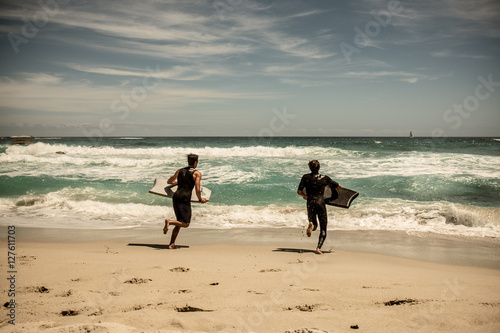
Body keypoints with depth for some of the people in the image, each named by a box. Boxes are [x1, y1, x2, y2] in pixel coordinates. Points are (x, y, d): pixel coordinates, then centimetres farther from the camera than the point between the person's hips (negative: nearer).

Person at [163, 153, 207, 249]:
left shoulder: (180, 171, 15)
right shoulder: (197, 173, -1)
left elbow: (169, 181, 26)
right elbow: (198, 190, -9)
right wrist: (200, 199, 9)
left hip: (175, 197, 6)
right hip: (185, 199, -6)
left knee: (180, 222, 16)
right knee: (186, 224, 2)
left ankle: (171, 243, 7)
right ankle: (169, 221, -22)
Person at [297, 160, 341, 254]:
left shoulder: (306, 177, 3)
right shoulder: (325, 178, 3)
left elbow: (299, 191, 0)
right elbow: (339, 186, 12)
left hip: (310, 203, 1)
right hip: (320, 202, -1)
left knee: (314, 224, 20)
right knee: (323, 229, 7)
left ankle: (311, 225, -18)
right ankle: (319, 248, -10)